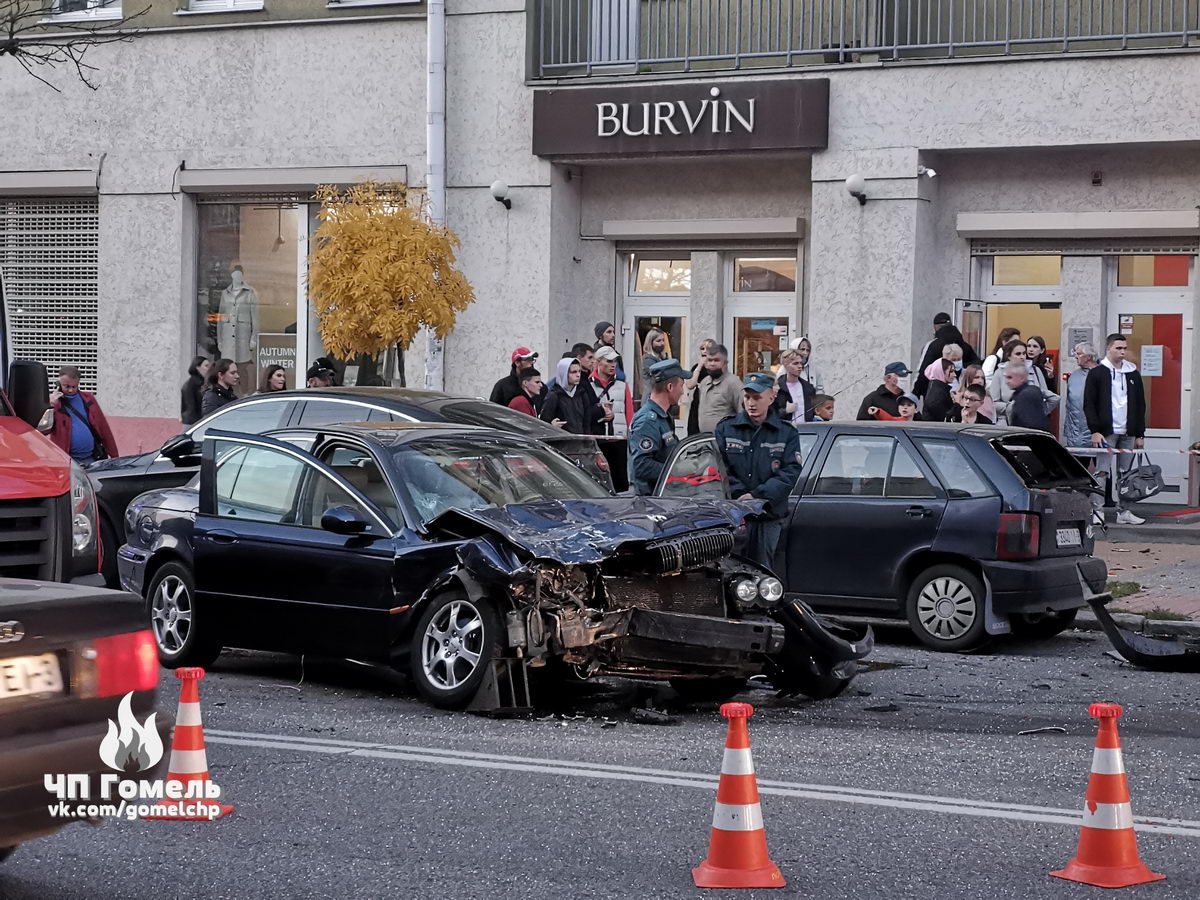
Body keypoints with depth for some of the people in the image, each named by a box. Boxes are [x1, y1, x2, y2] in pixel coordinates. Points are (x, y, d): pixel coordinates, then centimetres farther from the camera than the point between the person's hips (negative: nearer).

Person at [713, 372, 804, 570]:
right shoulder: (725, 429, 11)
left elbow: (791, 473, -3)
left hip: (769, 518, 0)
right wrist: (739, 496, -12)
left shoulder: (787, 434, 9)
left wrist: (757, 496, -14)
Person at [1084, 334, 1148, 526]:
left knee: (1125, 473, 5)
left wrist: (1140, 434, 10)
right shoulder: (1097, 373, 0)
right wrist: (1095, 430, -11)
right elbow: (1089, 404, -3)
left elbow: (1140, 406, 16)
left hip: (1128, 434, 4)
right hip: (1106, 433, -4)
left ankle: (1123, 511, 8)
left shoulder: (1133, 374, 12)